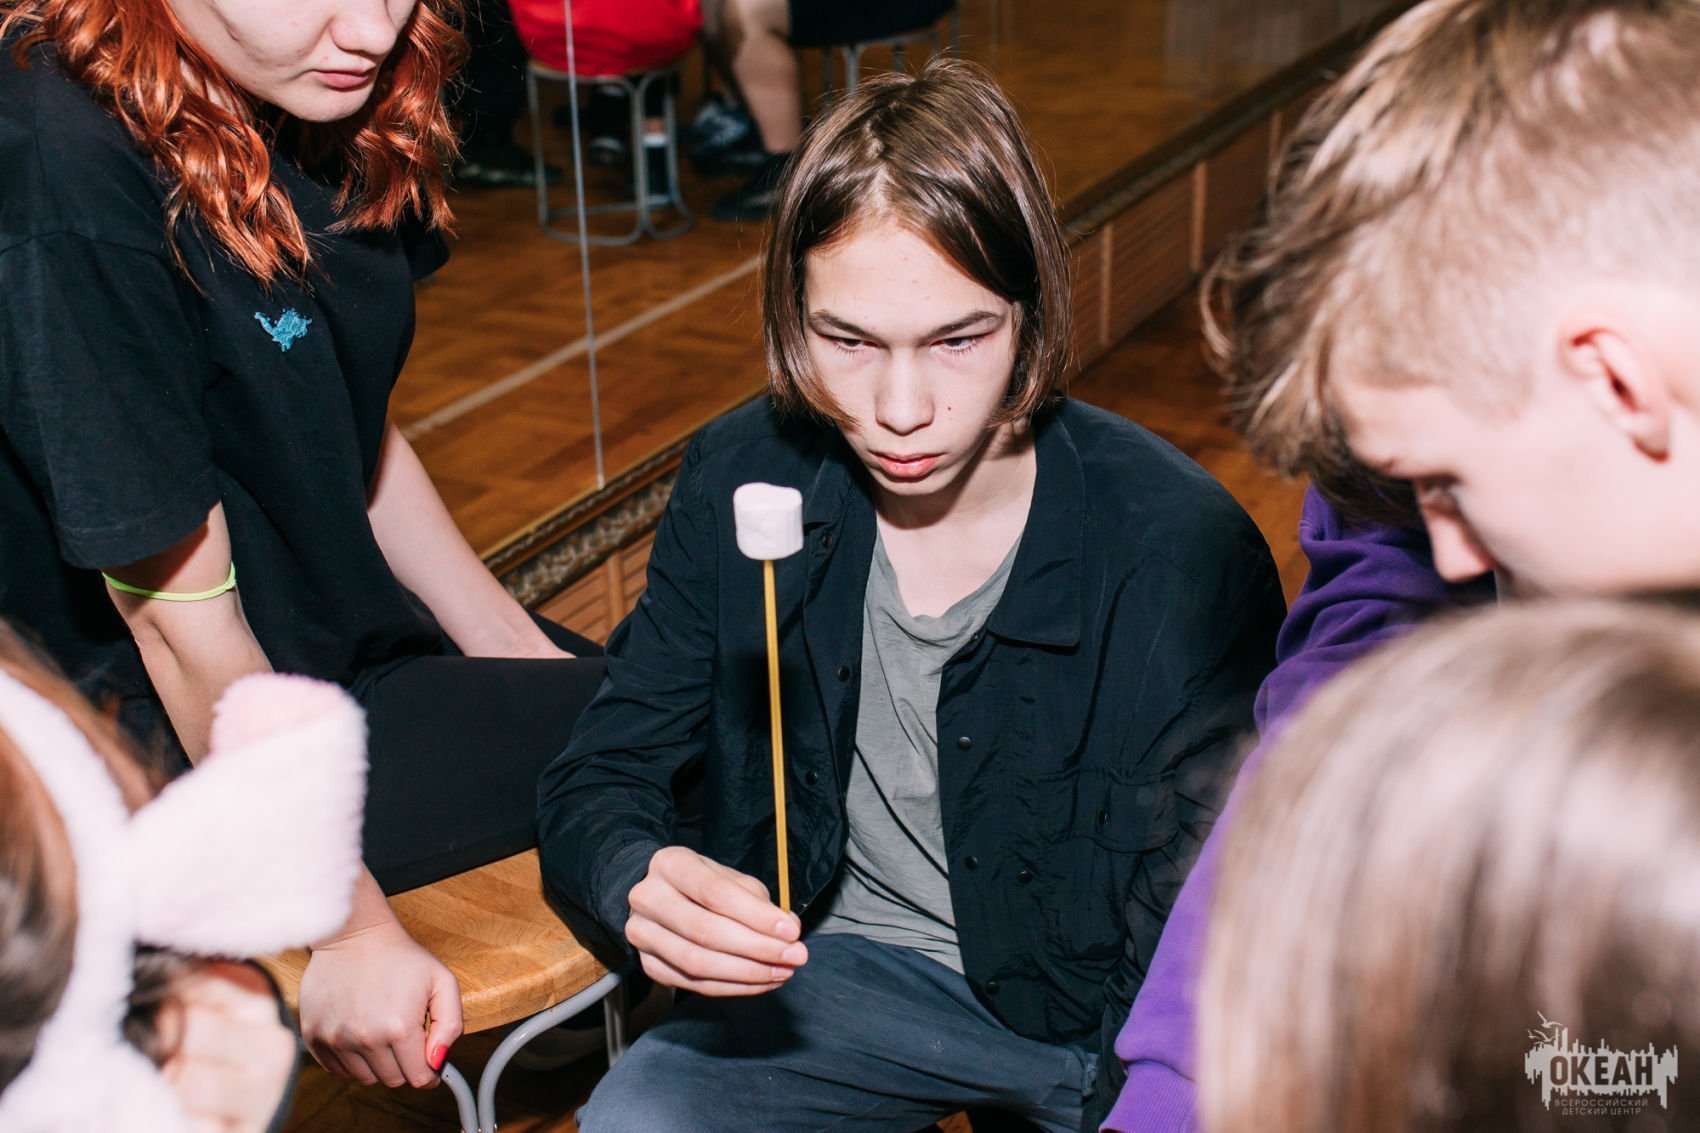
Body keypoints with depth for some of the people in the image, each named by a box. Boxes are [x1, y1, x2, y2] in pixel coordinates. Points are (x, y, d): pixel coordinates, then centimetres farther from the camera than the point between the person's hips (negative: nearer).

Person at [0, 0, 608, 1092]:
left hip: (350, 621, 8)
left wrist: (525, 657, 5)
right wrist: (348, 930, -18)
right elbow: (182, 619, -24)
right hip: (162, 750, -8)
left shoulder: (313, 105, -4)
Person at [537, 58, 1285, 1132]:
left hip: (1116, 1000, -1)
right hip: (840, 969, 2)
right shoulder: (743, 482, -8)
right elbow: (597, 781, -3)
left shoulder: (1183, 548, -19)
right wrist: (638, 886, -26)